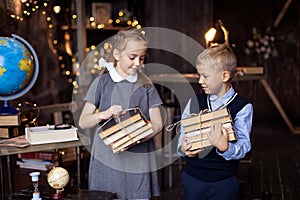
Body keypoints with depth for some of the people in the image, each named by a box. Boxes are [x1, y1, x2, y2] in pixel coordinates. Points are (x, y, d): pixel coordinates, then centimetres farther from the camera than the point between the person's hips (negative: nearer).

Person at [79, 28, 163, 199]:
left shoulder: (146, 85, 7)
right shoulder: (102, 82, 2)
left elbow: (157, 124, 1)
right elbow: (83, 122, -1)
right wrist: (103, 115, -22)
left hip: (139, 165, 1)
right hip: (107, 163, -1)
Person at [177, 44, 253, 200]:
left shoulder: (242, 107, -8)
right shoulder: (195, 102, 4)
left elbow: (243, 145, -14)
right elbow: (183, 132, 8)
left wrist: (225, 147, -32)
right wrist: (183, 148, -12)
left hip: (224, 182, -3)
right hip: (192, 177, 3)